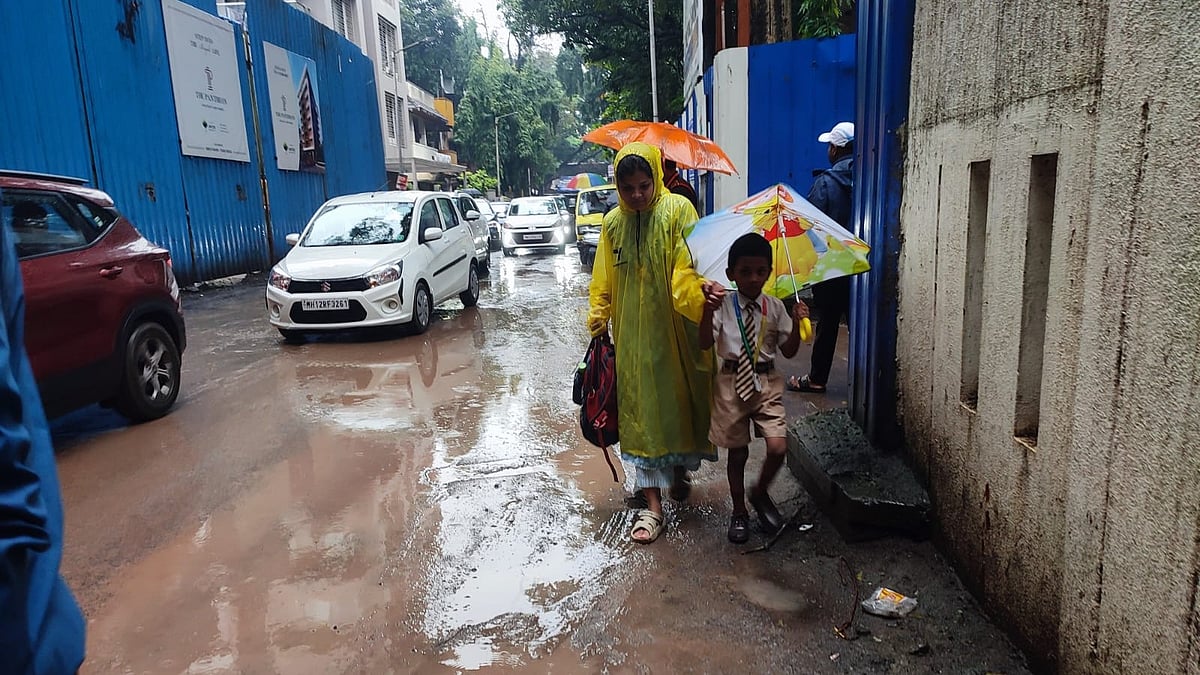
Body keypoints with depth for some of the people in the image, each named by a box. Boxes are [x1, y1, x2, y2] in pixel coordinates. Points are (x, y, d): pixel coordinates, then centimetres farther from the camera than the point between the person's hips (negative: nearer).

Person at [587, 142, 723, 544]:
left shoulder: (677, 210, -7)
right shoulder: (613, 223, 5)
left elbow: (688, 264, -18)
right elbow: (603, 282, 12)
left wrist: (699, 285, -38)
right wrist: (598, 321, 10)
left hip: (673, 332, -2)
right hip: (632, 338, 3)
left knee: (679, 401, 11)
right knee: (640, 412, 2)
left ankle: (679, 472, 40)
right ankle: (652, 505, 10)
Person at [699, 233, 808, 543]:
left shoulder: (775, 307, 2)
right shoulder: (723, 305, -5)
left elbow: (789, 351, 3)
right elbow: (706, 343, -17)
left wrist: (796, 322, -13)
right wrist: (708, 312, -32)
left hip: (766, 382, 2)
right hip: (732, 381, -2)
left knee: (778, 448, -10)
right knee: (737, 453, 9)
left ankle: (760, 494, 21)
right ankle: (739, 511, 30)